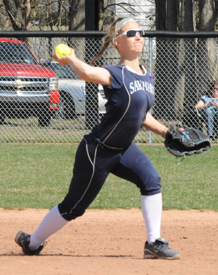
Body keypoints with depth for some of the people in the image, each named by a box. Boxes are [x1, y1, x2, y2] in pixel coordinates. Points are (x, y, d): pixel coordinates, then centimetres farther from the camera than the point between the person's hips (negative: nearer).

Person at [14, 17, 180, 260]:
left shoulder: (147, 77, 6)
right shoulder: (115, 75, -20)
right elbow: (87, 72, -43)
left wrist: (165, 132, 8)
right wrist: (70, 59, -24)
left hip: (124, 149, 7)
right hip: (97, 151, -7)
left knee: (151, 180, -15)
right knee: (74, 207, 2)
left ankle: (153, 244, -10)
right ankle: (32, 242, 22)